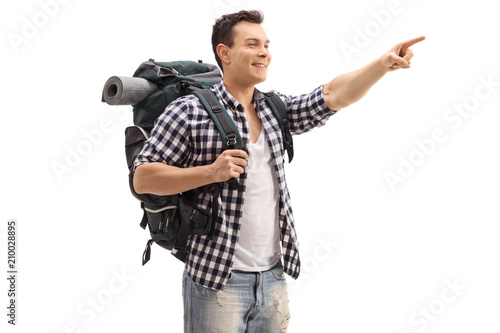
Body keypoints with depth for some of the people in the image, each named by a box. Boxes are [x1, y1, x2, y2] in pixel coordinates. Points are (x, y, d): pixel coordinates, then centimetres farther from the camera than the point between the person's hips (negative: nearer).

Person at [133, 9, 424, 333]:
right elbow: (143, 178, -8)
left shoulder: (277, 109, 10)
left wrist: (384, 63, -16)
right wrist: (211, 172, -19)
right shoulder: (189, 111, -6)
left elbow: (332, 95, -2)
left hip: (273, 276, 5)